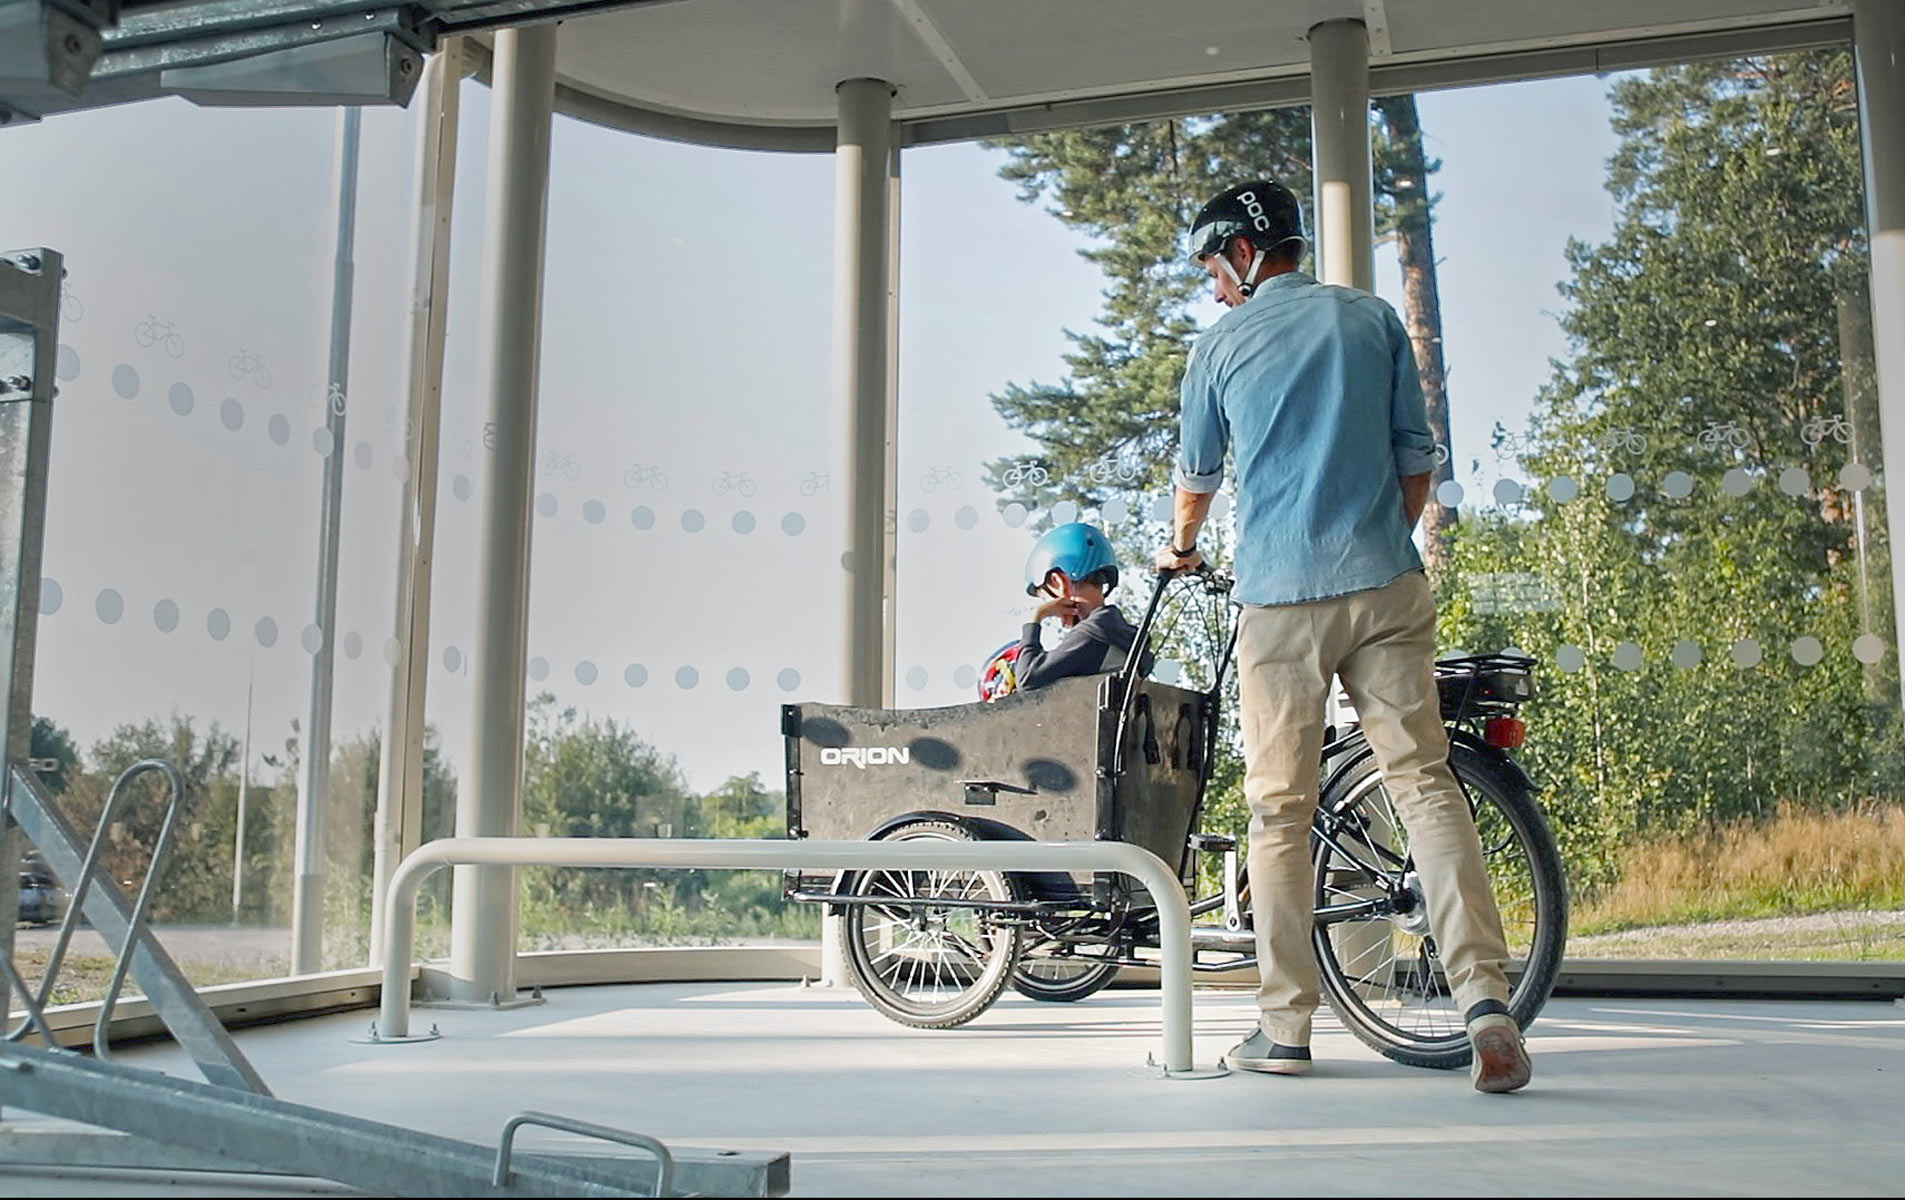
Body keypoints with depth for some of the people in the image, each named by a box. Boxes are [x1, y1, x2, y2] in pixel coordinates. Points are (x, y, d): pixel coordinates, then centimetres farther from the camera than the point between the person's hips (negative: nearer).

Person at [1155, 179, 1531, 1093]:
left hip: (1279, 597, -2)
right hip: (1386, 586, 2)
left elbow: (1196, 475, 19)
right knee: (1424, 779, 0)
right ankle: (1485, 994, -14)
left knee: (1279, 809, 4)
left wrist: (1180, 549, 38)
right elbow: (1417, 461, 12)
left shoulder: (1222, 343, 6)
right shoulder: (1373, 319, 11)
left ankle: (1285, 1027, 9)